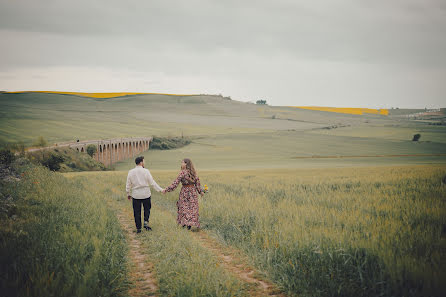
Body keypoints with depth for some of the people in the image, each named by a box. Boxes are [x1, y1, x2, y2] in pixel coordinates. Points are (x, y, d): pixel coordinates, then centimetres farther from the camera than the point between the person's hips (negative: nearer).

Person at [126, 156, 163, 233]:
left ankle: (138, 228, 12)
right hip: (146, 194, -2)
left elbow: (128, 185, 5)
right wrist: (160, 189, -1)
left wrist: (128, 194, 18)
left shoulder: (131, 172, -1)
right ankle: (146, 222, 0)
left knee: (137, 212, 9)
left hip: (136, 195, 2)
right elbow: (152, 182, -8)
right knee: (147, 209, 17)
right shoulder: (146, 171, -9)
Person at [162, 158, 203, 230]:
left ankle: (184, 222, 12)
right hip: (193, 191, 4)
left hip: (185, 191, -4)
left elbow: (176, 182, -17)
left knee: (184, 207, 9)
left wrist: (167, 189, -14)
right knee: (192, 208, 6)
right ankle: (190, 223, 1)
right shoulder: (193, 172, 2)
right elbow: (197, 182, 5)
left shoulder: (183, 172, -14)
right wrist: (200, 191, 17)